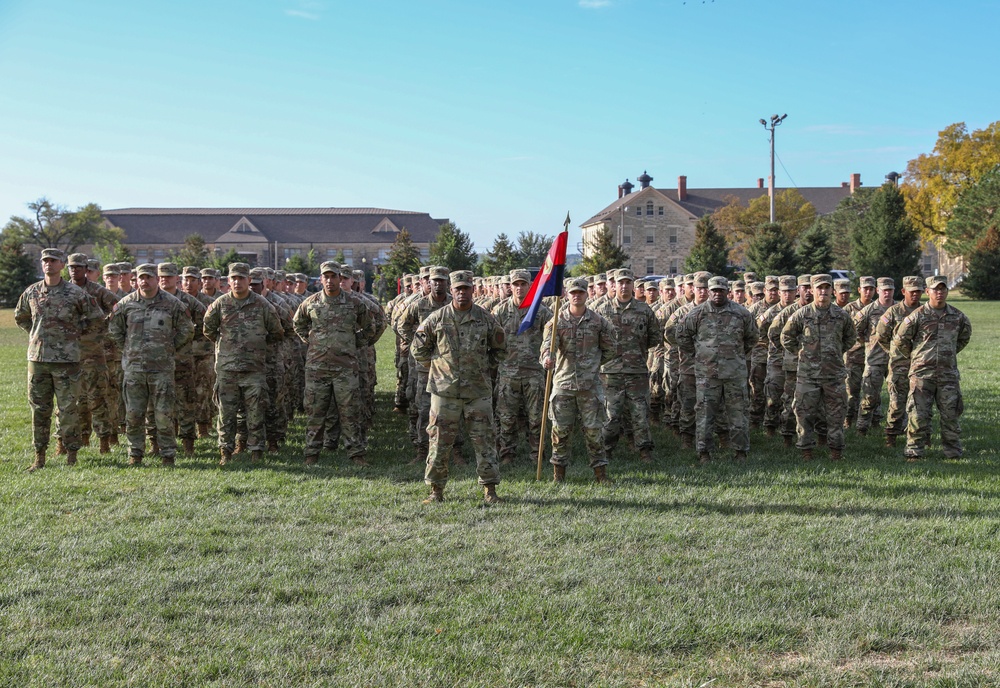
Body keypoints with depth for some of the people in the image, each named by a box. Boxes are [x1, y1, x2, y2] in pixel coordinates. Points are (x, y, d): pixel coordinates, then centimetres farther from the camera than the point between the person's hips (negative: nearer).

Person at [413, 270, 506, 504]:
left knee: (484, 440, 3)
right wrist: (436, 366, 7)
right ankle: (436, 490, 13)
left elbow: (500, 349, 17)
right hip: (444, 390, 0)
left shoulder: (486, 319, 3)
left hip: (478, 391, 1)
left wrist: (485, 367, 9)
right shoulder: (436, 318, 1)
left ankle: (489, 490, 11)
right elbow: (418, 348, 11)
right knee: (439, 441, 3)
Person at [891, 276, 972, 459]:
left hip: (948, 373, 2)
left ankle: (953, 450, 16)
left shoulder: (958, 317, 4)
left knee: (950, 413, 5)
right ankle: (915, 449, 8)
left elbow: (965, 336, 24)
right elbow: (900, 340, 3)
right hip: (922, 373, -2)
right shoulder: (917, 316, -5)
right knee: (918, 413, -2)